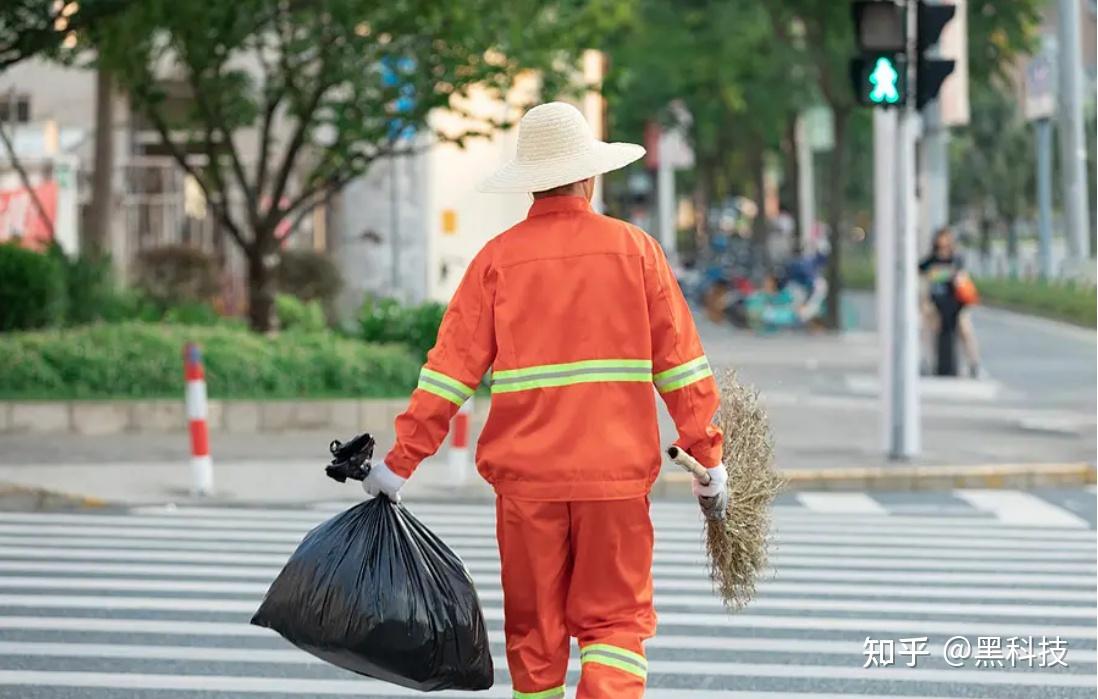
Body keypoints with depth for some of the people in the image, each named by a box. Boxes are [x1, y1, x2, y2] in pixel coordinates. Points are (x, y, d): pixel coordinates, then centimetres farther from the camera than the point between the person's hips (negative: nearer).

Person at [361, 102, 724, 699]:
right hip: (616, 471, 0)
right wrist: (707, 453, 8)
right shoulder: (634, 248, 1)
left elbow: (451, 369, -3)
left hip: (525, 474, 1)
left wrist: (402, 460, 1)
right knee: (615, 618, 5)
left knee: (534, 627, 12)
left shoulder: (497, 258, 0)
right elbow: (680, 363, 1)